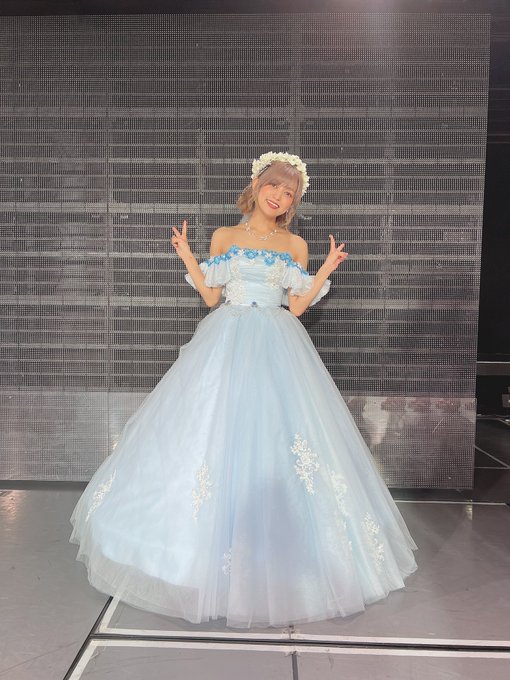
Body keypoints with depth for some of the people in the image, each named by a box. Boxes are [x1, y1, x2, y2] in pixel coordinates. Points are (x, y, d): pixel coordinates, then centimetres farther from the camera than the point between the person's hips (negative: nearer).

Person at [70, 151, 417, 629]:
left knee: (276, 439, -2)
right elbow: (210, 297, 6)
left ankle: (275, 554, 15)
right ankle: (208, 544, 17)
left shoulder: (296, 245, 9)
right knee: (214, 435, 0)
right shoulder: (224, 237, 8)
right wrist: (187, 257, -1)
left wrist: (326, 270, -3)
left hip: (277, 347, 0)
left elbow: (296, 307, 5)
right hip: (226, 343, 0)